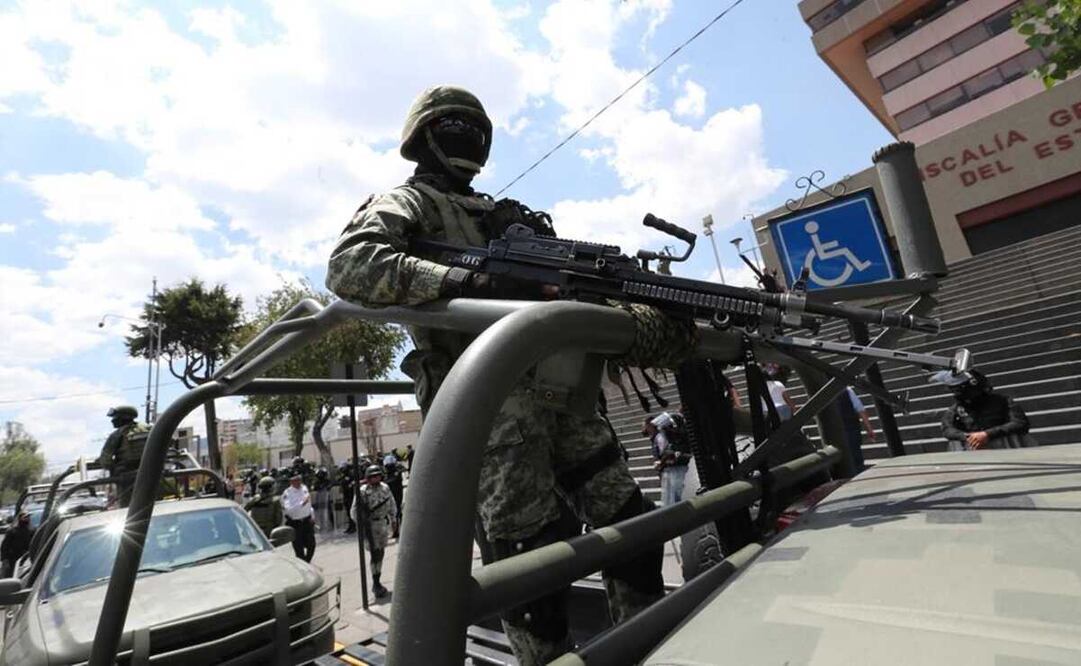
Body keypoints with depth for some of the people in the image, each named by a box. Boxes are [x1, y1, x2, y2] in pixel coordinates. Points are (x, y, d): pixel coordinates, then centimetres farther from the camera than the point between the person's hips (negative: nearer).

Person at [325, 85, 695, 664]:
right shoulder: (407, 202, 11)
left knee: (632, 529, 12)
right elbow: (350, 265, -11)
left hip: (562, 387, 7)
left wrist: (663, 325, 8)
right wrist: (468, 282, -23)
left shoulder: (509, 215, 31)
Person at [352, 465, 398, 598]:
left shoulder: (385, 488, 1)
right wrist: (362, 524, -18)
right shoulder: (362, 492, -15)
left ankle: (376, 583, 29)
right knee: (375, 554, -7)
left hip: (384, 524, 6)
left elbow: (392, 505, 13)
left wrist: (393, 520, 15)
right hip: (371, 525, -5)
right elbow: (354, 512, -11)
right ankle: (376, 585, 4)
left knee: (381, 553, 14)